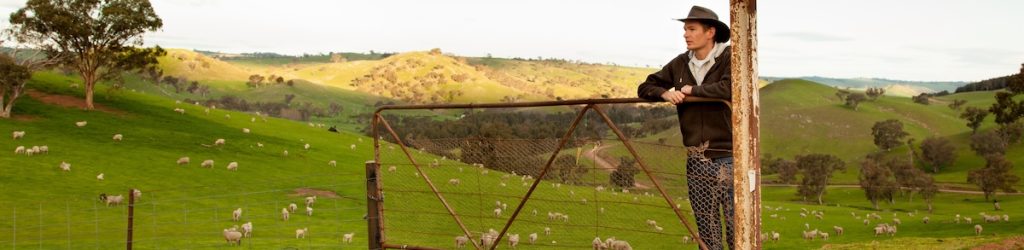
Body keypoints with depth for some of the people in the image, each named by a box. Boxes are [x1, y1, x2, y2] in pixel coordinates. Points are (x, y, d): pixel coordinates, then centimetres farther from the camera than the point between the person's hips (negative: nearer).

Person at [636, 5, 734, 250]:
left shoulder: (730, 57, -7)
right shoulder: (680, 64, 9)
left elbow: (730, 88, -25)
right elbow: (645, 87, 15)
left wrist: (693, 90, -13)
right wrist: (665, 93, -6)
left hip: (728, 158, -5)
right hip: (697, 161, 5)